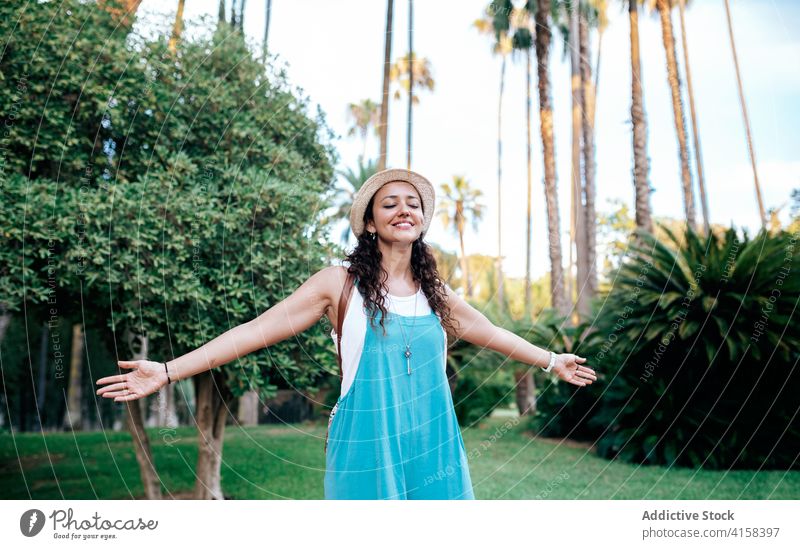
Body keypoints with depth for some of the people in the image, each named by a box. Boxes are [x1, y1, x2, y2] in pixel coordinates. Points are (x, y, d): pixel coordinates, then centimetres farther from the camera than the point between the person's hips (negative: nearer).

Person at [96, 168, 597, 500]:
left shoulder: (434, 292, 9)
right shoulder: (339, 284, -4)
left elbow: (489, 333, 23)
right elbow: (255, 331, -6)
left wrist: (551, 361, 32)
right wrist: (168, 372, -11)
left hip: (434, 447, 4)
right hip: (368, 449, -4)